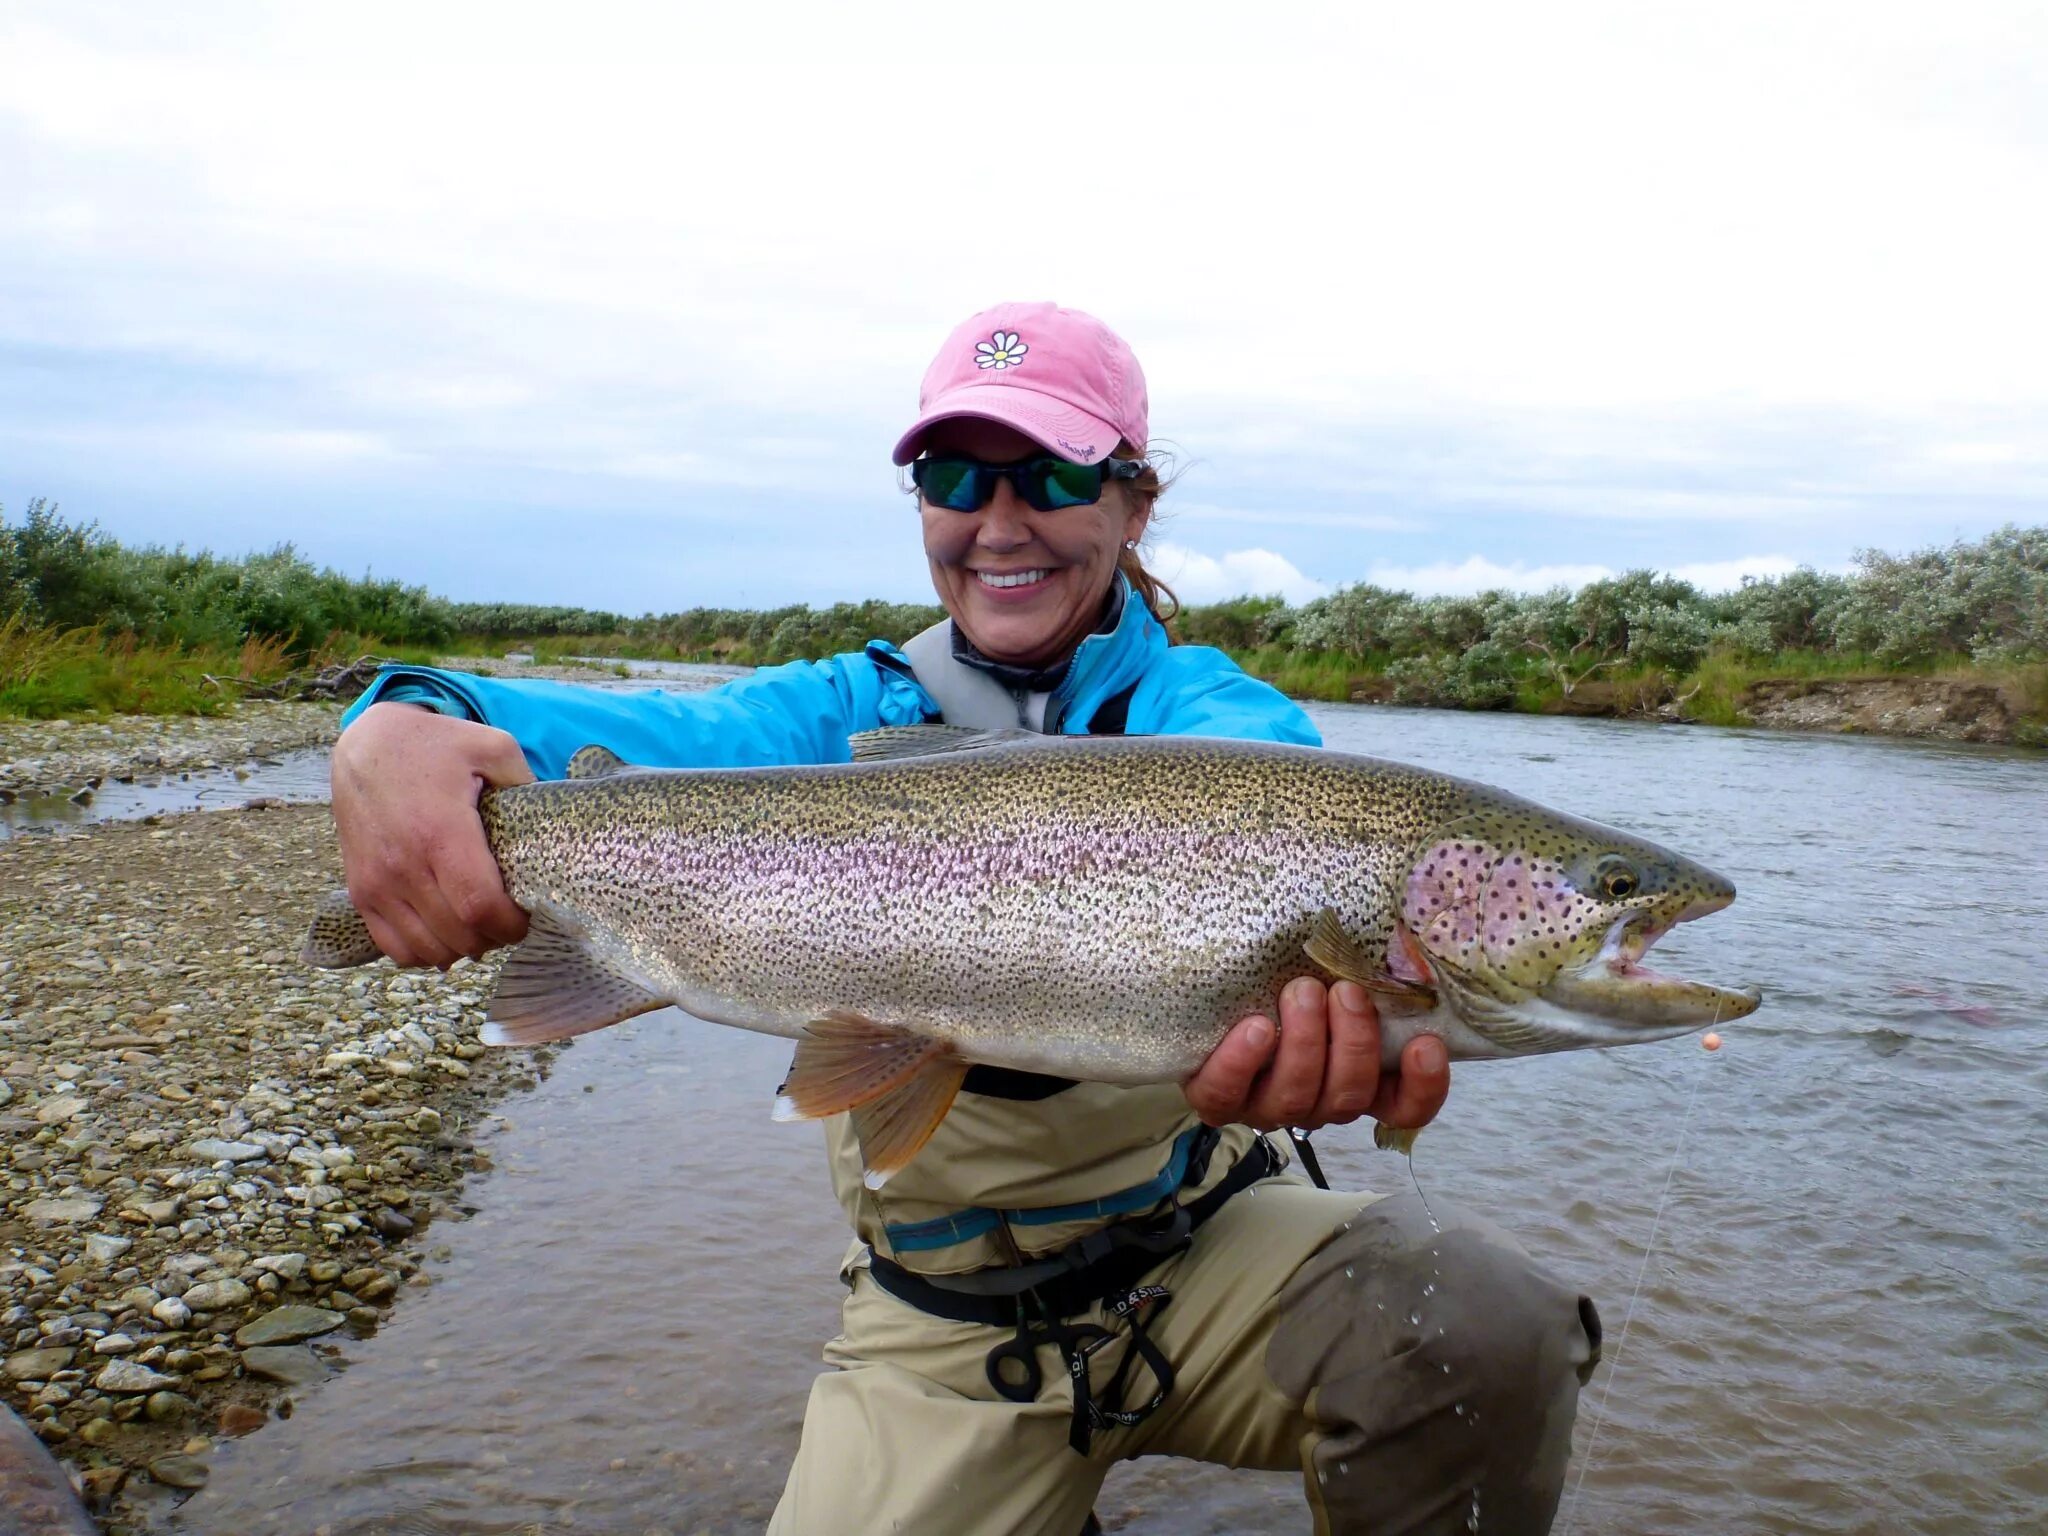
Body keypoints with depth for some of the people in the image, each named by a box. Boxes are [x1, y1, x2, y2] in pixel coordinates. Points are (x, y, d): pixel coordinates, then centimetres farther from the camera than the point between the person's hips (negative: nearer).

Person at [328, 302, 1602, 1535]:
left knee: (1490, 1331, -25)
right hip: (948, 1326, 2)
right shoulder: (851, 717, 2)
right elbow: (635, 738, -15)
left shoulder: (1201, 701, -4)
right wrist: (397, 728, -37)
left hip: (1206, 1238, -1)